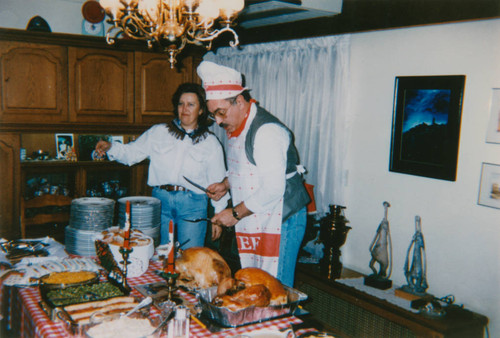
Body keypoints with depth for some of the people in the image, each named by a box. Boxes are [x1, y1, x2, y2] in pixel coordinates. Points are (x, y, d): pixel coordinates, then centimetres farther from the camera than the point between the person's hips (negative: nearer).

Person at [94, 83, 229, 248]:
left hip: (193, 205, -1)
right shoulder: (158, 132, 11)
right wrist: (110, 147, -8)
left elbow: (218, 182, 8)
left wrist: (219, 216, 5)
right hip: (160, 199, 2)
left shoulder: (211, 142, 7)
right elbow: (132, 152, 12)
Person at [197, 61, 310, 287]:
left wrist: (235, 213, -17)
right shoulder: (236, 128, 10)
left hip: (280, 221, -9)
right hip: (251, 223, 9)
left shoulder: (267, 131, -21)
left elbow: (273, 190, -25)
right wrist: (226, 184, 7)